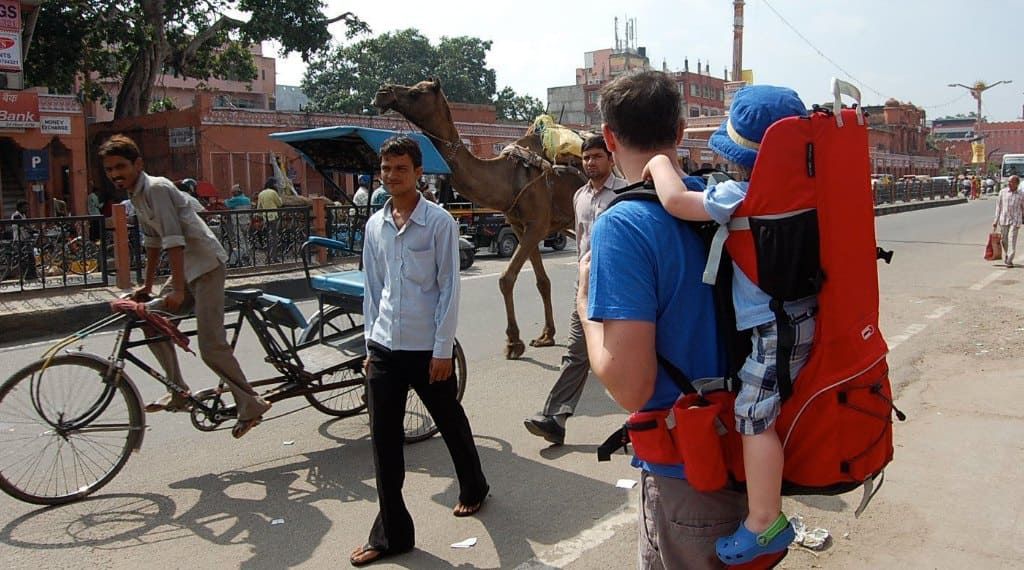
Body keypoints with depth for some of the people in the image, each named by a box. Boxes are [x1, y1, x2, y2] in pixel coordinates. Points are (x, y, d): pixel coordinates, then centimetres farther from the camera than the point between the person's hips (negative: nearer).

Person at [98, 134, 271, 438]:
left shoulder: (156, 188, -16)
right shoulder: (136, 195, 12)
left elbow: (174, 240, -23)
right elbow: (152, 241, 21)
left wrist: (178, 289, -26)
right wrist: (148, 285, 25)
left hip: (206, 264, -10)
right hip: (187, 267, 10)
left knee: (211, 347, -13)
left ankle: (251, 405, -3)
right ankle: (178, 393, 21)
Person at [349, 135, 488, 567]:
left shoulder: (439, 221, -8)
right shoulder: (375, 225, 7)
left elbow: (449, 288, -9)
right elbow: (373, 289, 13)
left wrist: (443, 350, -12)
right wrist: (370, 344, 11)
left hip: (427, 348, -4)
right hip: (385, 348, 4)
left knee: (451, 425, 15)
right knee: (383, 439, 4)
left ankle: (473, 487, 42)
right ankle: (391, 533, 15)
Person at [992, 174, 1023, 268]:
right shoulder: (1003, 192, 4)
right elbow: (999, 206, 8)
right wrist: (996, 220, 7)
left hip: (1015, 221, -2)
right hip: (1003, 220, 2)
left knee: (1012, 240, -9)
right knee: (1004, 240, 9)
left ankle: (1009, 261, -8)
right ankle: (1005, 259, 25)